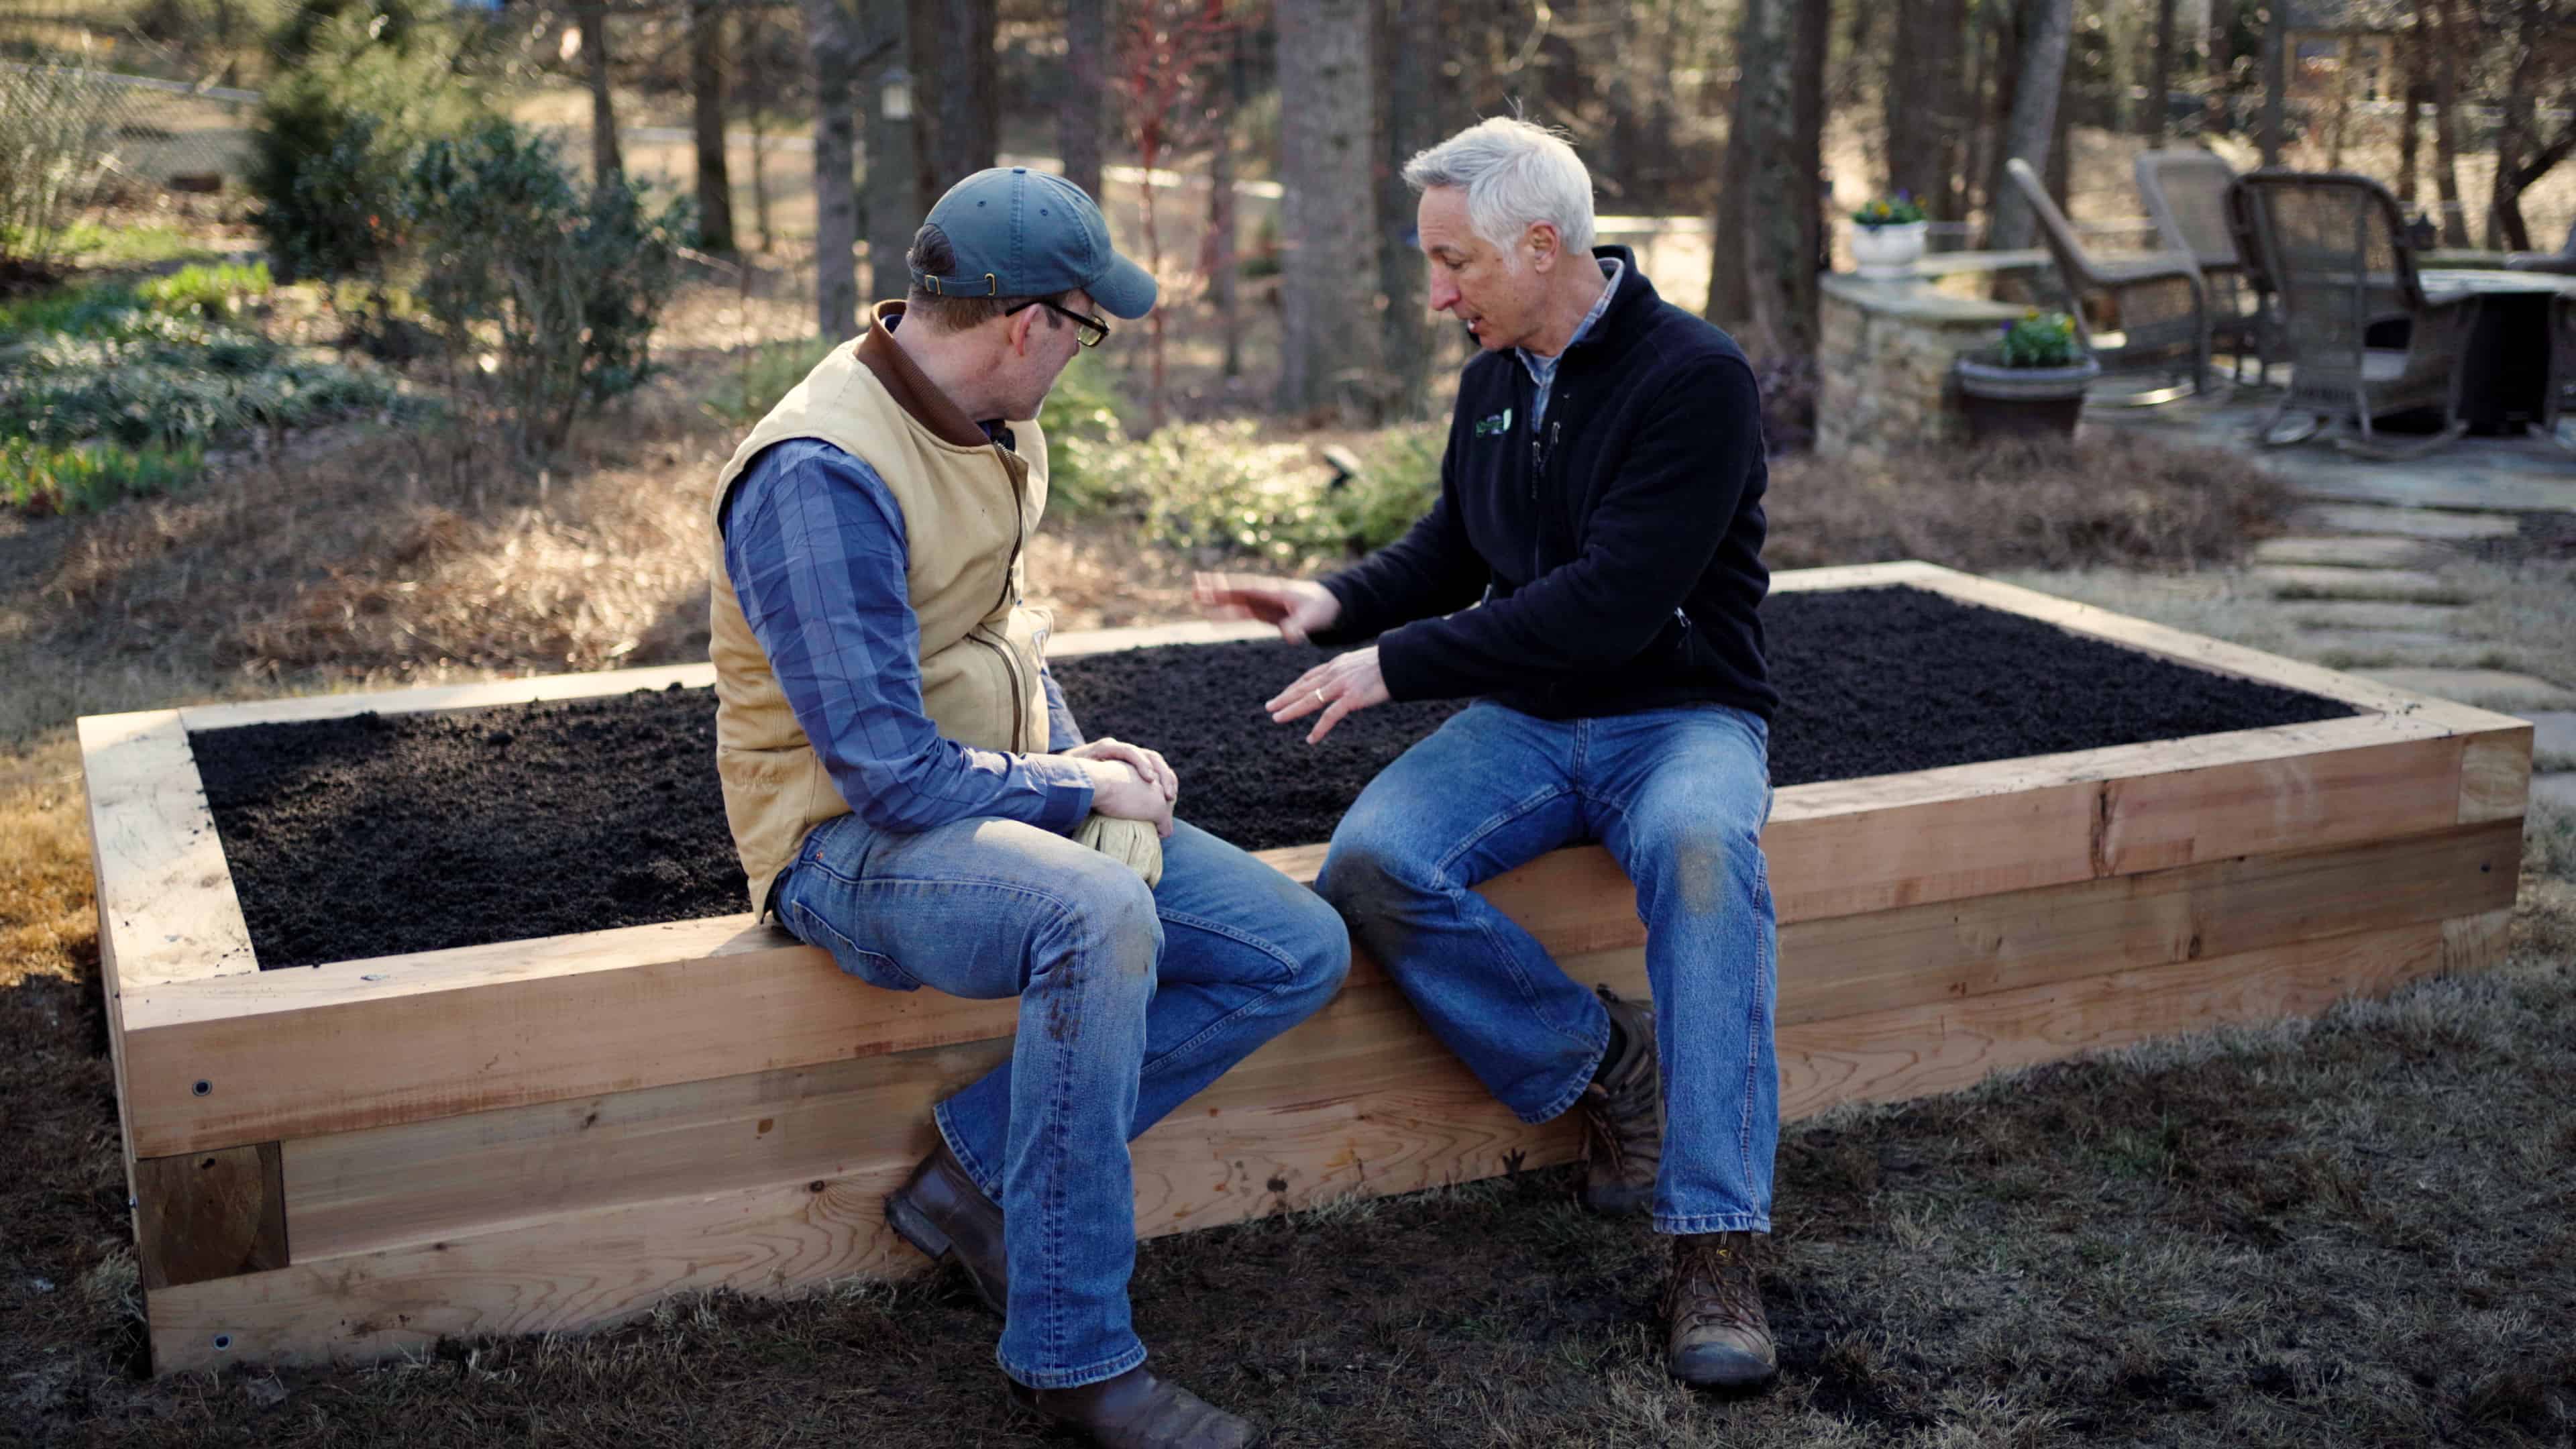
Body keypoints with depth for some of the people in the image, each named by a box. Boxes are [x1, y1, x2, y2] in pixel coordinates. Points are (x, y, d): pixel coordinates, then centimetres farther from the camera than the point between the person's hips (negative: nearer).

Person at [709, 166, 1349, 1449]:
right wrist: (1082, 790, -13)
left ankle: (978, 1168, -2)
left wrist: (1081, 752, 5)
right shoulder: (819, 477, -22)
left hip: (1005, 801, 9)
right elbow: (890, 768, -26)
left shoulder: (988, 427, 8)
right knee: (1101, 916, -39)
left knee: (1302, 953, -4)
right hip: (854, 840, -9)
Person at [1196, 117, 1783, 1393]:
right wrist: (1335, 602, 2)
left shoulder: (1695, 378, -14)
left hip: (1679, 715, -5)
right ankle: (1604, 1063, -7)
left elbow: (1612, 604, -23)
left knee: (1701, 853, -40)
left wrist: (1396, 663, -20)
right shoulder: (1495, 379, 9)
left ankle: (1714, 1249, -36)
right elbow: (1450, 552, 23)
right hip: (1525, 720, 6)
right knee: (1372, 865, -25)